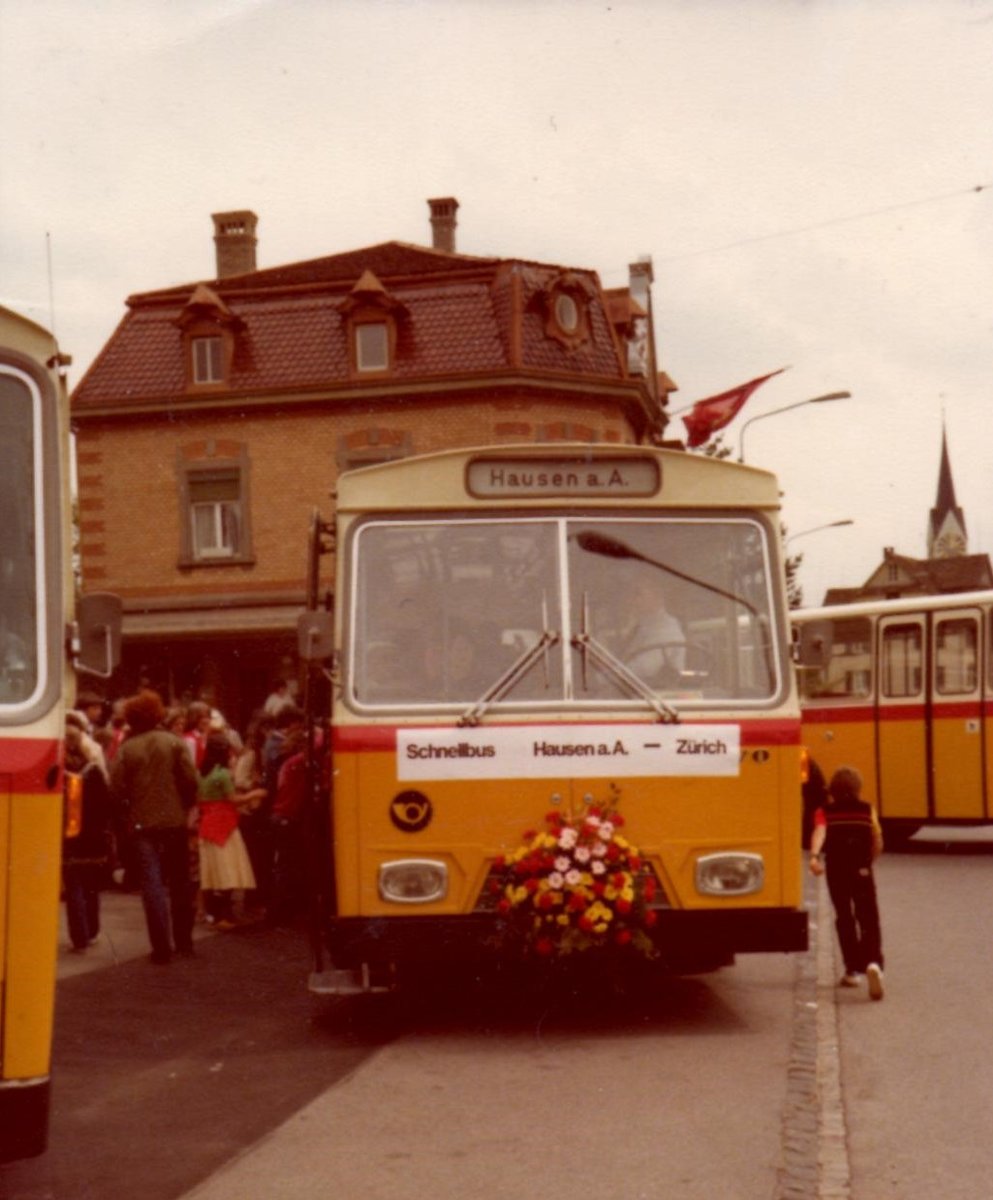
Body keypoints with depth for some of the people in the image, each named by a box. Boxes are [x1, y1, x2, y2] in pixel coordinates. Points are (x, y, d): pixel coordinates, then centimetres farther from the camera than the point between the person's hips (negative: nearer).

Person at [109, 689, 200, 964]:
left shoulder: (126, 748, -4)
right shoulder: (175, 742, -3)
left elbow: (116, 789, -9)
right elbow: (191, 780, -10)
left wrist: (131, 808, 9)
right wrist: (188, 806, 7)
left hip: (143, 823, -1)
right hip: (175, 821, 1)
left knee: (152, 884, 1)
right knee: (179, 883, 15)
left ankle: (161, 946, -4)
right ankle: (184, 940, 22)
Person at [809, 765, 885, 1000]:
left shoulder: (825, 812, 3)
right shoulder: (867, 810, 6)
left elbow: (819, 833, -18)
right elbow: (878, 844, 7)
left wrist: (815, 856, -33)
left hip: (836, 871, 1)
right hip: (862, 871, -1)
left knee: (844, 920, 17)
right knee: (869, 920, -5)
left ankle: (853, 970, 20)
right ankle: (873, 963, -30)